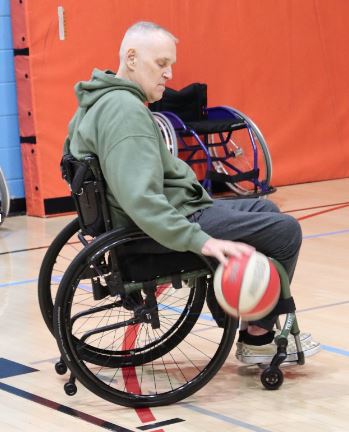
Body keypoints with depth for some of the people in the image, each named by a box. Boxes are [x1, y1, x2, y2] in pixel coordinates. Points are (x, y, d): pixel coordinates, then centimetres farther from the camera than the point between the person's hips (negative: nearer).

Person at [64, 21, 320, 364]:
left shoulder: (104, 101, 8)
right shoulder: (125, 111, -25)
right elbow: (141, 198, -35)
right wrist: (201, 241, -38)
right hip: (165, 230, -11)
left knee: (266, 211, 23)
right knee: (285, 232, -8)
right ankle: (259, 337, 4)